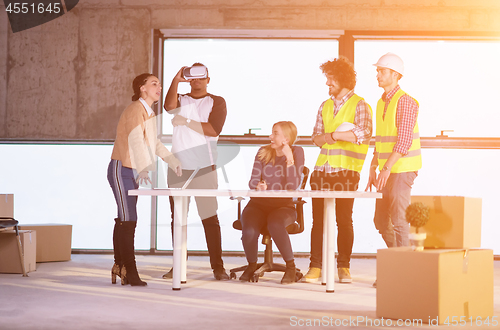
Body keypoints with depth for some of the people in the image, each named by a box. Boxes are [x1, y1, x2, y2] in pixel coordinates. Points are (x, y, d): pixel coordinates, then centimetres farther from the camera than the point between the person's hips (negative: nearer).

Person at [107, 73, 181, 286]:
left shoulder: (149, 113, 16)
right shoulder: (135, 110, -15)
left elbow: (154, 143, 28)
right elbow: (136, 141, -31)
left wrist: (172, 160, 23)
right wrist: (144, 169, -43)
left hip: (133, 172, 10)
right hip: (121, 170, -10)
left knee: (125, 221, 11)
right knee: (128, 220, -12)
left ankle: (119, 266, 17)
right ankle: (130, 272, -13)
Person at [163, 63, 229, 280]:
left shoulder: (216, 102, 8)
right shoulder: (181, 100, 15)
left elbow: (214, 129, -6)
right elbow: (169, 106, -9)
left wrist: (186, 122, -6)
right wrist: (176, 81, -17)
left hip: (204, 168, -3)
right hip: (177, 168, 3)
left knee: (210, 217, -7)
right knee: (177, 218, 4)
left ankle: (217, 266, -3)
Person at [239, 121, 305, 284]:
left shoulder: (296, 152, -2)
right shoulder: (263, 152, 6)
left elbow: (293, 185, -13)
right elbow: (253, 181, 3)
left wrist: (289, 159, -19)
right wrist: (258, 186, -20)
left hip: (283, 206, -2)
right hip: (258, 205, 2)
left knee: (275, 224, -38)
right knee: (249, 230, -30)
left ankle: (291, 266, -17)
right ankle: (251, 265, 2)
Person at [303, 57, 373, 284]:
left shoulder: (359, 105, -1)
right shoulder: (325, 106, 17)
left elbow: (363, 135, -15)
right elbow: (316, 138, 11)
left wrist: (333, 134, -9)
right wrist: (341, 134, -8)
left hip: (346, 172, -5)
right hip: (322, 170, 5)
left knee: (344, 219, -1)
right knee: (318, 219, 2)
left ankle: (344, 267, 9)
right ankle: (315, 267, 5)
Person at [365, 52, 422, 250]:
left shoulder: (405, 101, -12)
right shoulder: (382, 102, 15)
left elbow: (404, 141, -20)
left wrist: (387, 168, -24)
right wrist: (373, 169, 15)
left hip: (402, 170, -9)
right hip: (387, 172, 9)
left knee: (398, 221, -7)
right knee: (381, 221, 11)